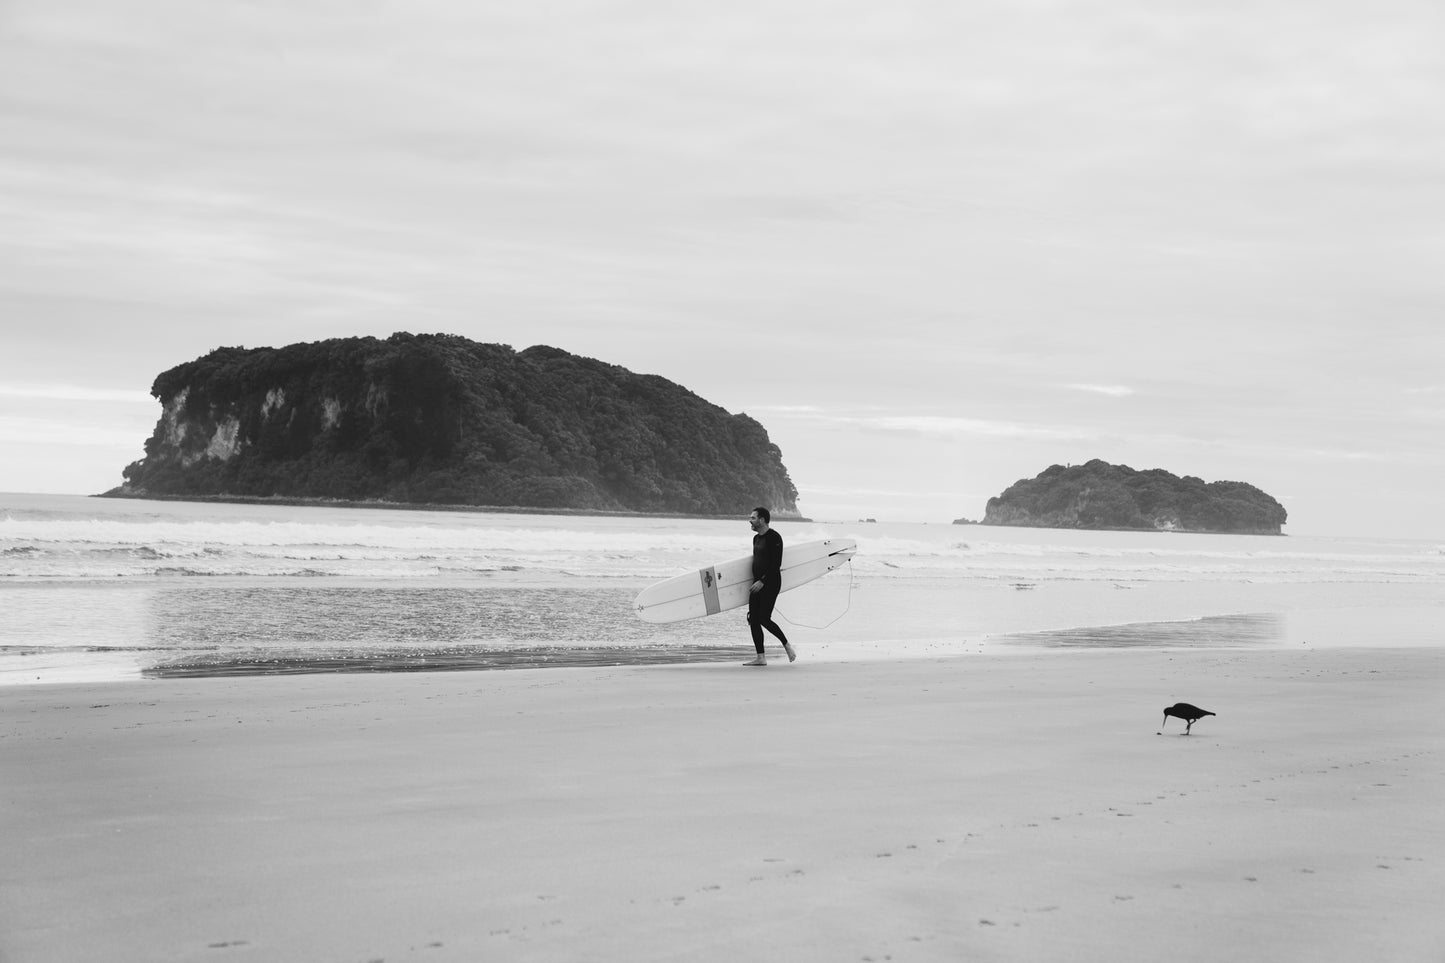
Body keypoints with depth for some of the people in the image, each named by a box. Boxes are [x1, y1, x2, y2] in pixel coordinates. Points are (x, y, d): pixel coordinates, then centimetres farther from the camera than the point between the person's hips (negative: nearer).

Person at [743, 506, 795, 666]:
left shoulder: (774, 538, -12)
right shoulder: (756, 538, 15)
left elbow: (776, 564, -18)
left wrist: (762, 581, -21)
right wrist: (755, 581, 19)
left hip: (770, 583, -9)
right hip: (758, 584, 9)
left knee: (764, 619, -13)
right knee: (753, 620, 2)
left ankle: (787, 646, 5)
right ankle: (761, 657, 4)